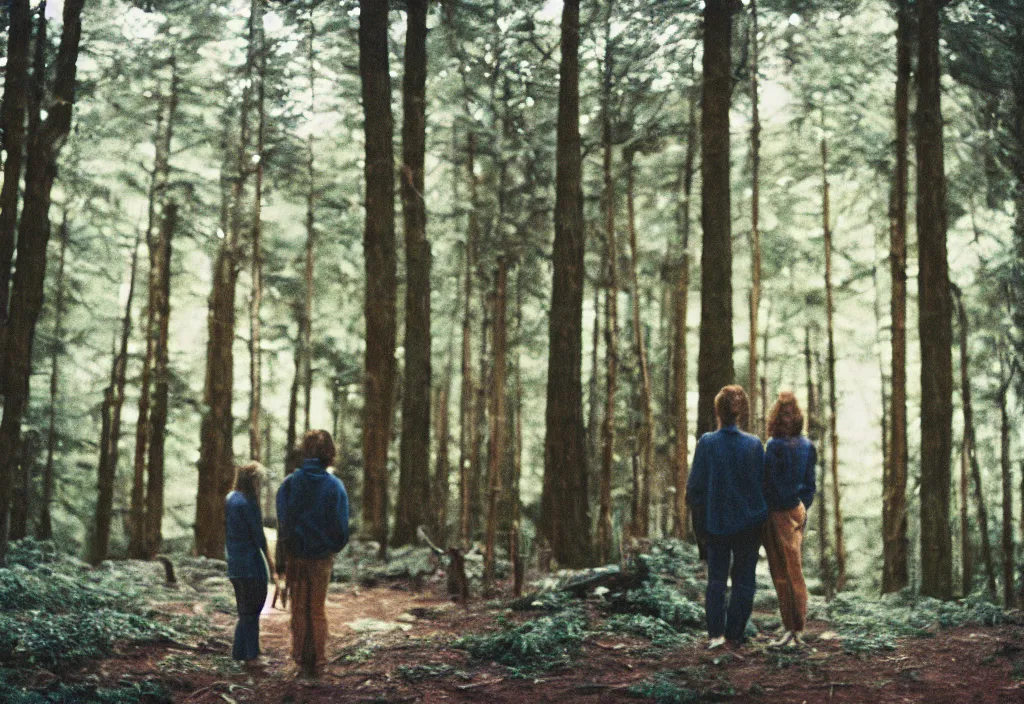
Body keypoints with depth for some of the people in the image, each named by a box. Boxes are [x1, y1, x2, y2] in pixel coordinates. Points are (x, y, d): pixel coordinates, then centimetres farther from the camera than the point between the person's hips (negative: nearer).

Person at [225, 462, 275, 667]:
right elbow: (258, 534, -15)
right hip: (251, 562, -9)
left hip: (234, 561, 9)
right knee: (251, 611, 1)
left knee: (245, 611, 17)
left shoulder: (230, 499, 9)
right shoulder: (247, 502, -18)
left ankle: (241, 653, 21)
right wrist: (269, 558, -4)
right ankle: (250, 656, 6)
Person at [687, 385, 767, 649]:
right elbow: (764, 483, -2)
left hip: (716, 522, 0)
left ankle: (715, 633, -1)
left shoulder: (706, 443, -11)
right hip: (750, 524, 0)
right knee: (743, 580, 10)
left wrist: (698, 510, 10)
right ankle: (735, 634, 10)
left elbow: (695, 485, -6)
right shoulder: (754, 445, -8)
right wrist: (760, 511, 13)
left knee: (716, 579, 9)